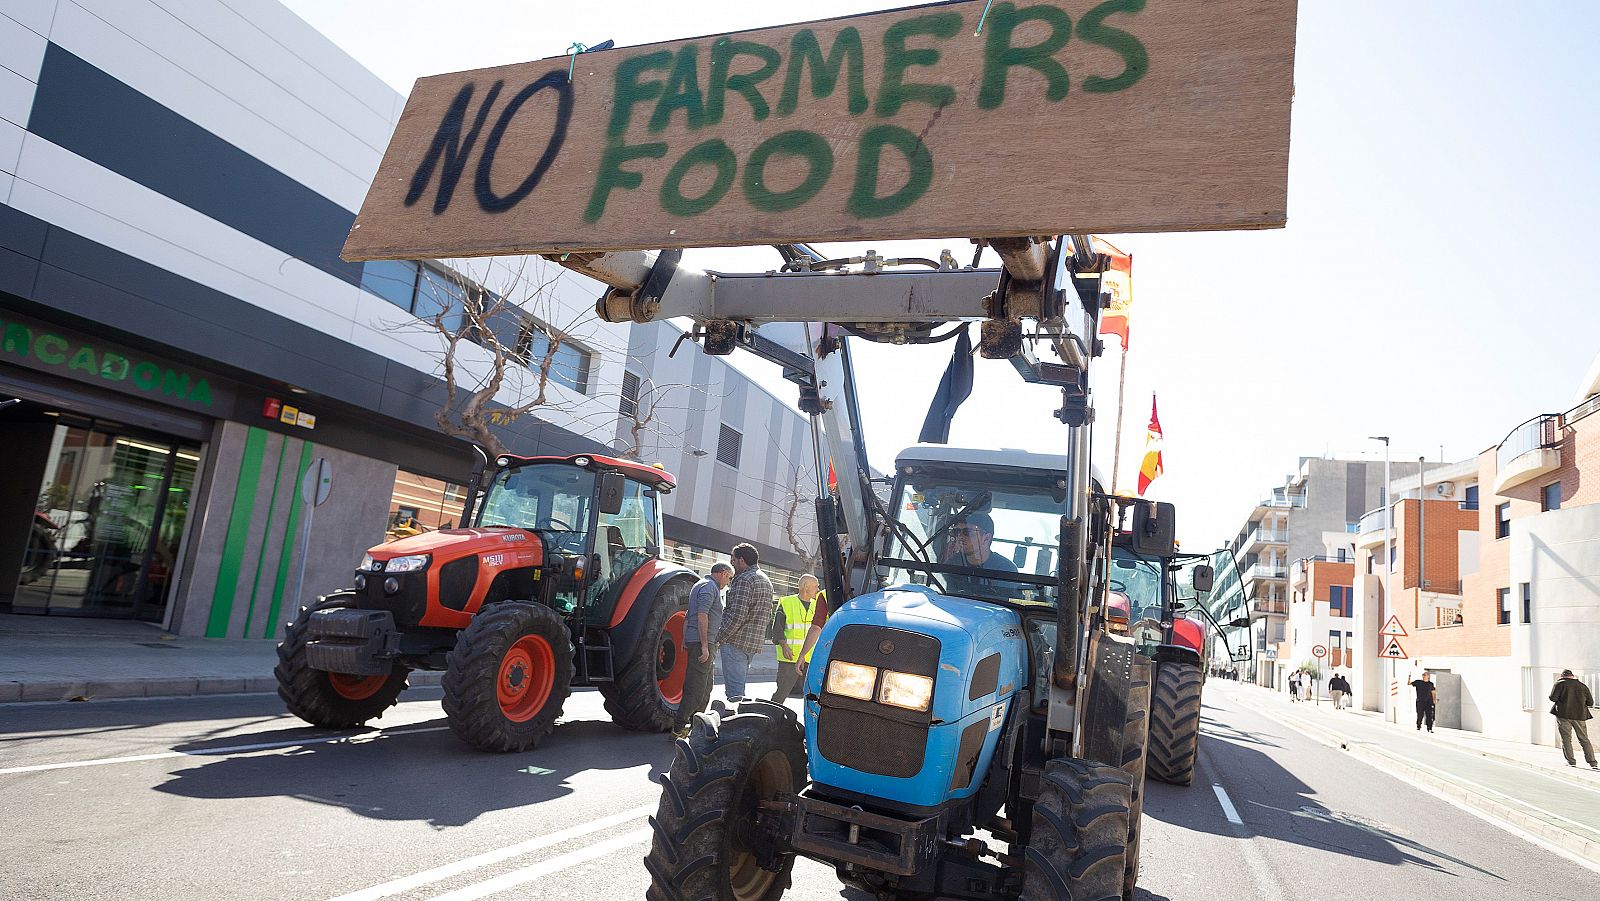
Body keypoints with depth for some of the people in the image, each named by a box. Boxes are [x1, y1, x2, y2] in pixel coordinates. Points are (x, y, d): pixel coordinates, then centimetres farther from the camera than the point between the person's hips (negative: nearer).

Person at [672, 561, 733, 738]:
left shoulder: (700, 585, 22)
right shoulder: (709, 586, -11)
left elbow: (689, 616, 24)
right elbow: (702, 616, -21)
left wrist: (685, 640, 24)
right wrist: (704, 645, -23)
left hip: (698, 642, 11)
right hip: (701, 642, -11)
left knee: (706, 686, 18)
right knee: (696, 687, -10)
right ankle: (679, 728, -9)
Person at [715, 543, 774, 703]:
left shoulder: (745, 579, -13)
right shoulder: (766, 581, 18)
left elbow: (737, 615, -22)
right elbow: (768, 616, 22)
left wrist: (719, 637, -14)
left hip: (736, 641, -10)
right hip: (754, 643, 10)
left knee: (734, 689, -9)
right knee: (740, 685, 18)